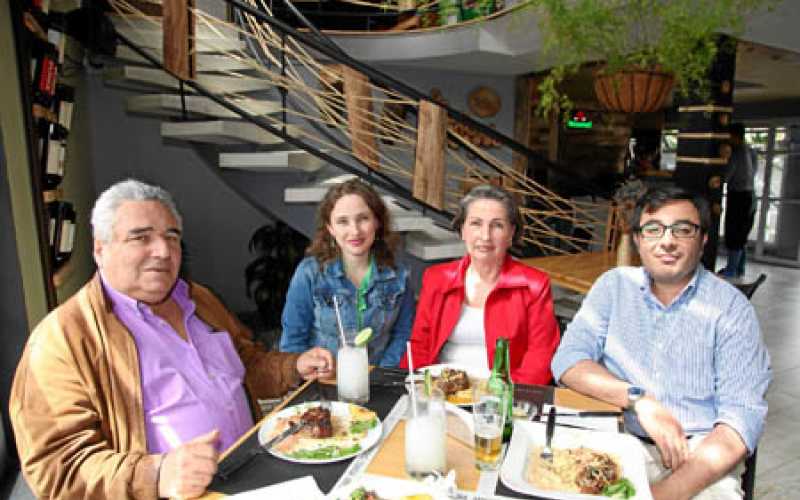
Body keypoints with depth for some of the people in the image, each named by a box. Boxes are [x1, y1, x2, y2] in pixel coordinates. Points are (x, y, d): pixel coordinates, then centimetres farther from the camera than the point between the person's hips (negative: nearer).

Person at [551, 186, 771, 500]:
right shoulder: (614, 285, 4)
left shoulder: (731, 307, -1)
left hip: (699, 454, -1)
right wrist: (637, 398, -18)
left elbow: (742, 415, -9)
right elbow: (568, 362, -2)